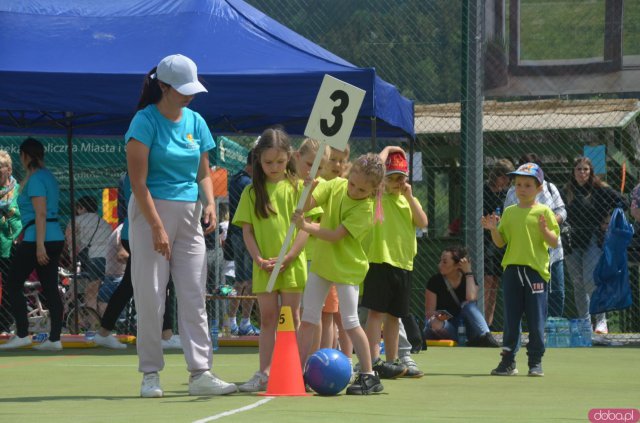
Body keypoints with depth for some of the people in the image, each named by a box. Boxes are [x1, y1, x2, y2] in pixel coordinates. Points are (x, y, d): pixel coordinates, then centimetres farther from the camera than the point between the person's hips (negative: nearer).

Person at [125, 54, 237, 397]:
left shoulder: (195, 122, 10)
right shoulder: (146, 121, -8)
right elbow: (138, 179, -13)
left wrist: (209, 202, -3)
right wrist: (157, 226, -18)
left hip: (189, 213, 5)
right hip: (152, 210, -5)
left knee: (194, 297, 0)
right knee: (150, 297, -3)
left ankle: (200, 372, -2)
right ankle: (150, 374, 3)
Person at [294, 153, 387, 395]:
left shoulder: (365, 209, -19)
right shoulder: (335, 186, -3)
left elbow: (335, 236, -25)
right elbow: (307, 206, -10)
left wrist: (306, 227, -32)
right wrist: (309, 189, -29)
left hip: (347, 268, -6)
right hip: (322, 262, 6)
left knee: (350, 323, -7)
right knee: (308, 319, 6)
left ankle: (369, 376, 1)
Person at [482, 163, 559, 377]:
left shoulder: (544, 212, 0)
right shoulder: (509, 212, 10)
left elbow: (554, 243, -3)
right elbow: (500, 242, 13)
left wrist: (544, 230, -21)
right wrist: (493, 229, -5)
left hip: (536, 271, -3)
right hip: (512, 269, 3)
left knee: (536, 321, -1)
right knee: (510, 319, 6)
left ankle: (535, 362, 7)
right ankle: (508, 361, 10)